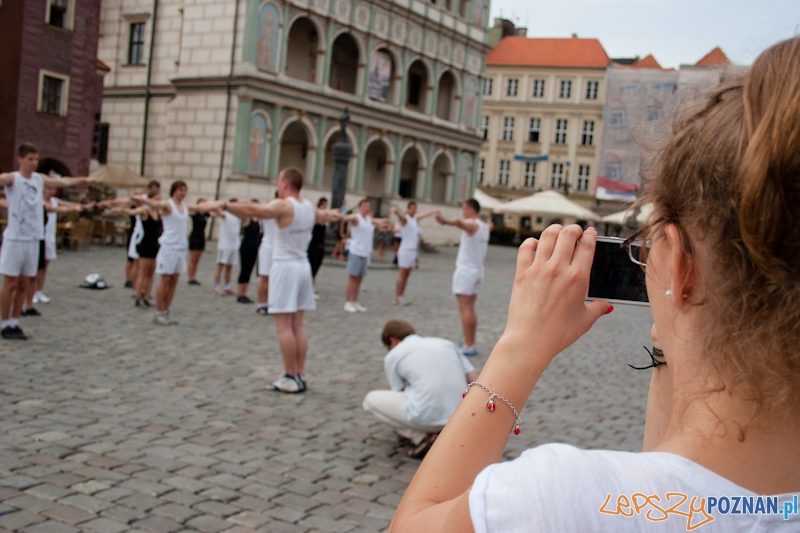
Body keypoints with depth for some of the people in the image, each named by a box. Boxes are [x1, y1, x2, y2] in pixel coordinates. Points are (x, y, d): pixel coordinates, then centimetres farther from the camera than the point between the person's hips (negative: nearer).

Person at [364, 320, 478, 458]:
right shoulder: (446, 343, 21)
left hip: (426, 417, -6)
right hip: (457, 418, 6)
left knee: (371, 399, 17)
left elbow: (399, 394, 18)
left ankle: (421, 438, 3)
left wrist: (404, 430, 35)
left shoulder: (393, 355, 10)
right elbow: (475, 382, 16)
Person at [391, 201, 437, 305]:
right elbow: (400, 215, -33)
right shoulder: (405, 218, -9)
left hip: (413, 251, 8)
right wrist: (396, 211, -57)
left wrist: (434, 211, 50)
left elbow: (424, 214, 35)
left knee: (406, 276, 8)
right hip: (405, 250, -8)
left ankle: (401, 297, 12)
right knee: (401, 275, -7)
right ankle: (397, 298, -5)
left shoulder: (415, 218, 16)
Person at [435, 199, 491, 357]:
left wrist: (445, 220, -58)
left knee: (465, 309, -8)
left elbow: (460, 222, -38)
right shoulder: (484, 226, 13)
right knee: (470, 308, 13)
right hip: (477, 270, 9)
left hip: (466, 271, -9)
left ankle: (468, 347, -11)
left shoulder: (472, 224, -13)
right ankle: (470, 344, 15)